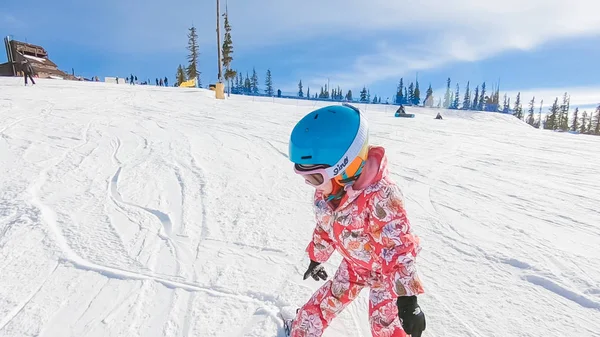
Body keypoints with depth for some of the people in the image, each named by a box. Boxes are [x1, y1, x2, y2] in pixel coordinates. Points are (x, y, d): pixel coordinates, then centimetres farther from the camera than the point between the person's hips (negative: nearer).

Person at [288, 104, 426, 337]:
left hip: (386, 270, -6)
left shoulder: (379, 195, -39)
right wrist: (316, 259, 16)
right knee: (320, 305, 16)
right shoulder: (325, 190, -15)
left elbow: (399, 246, -35)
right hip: (353, 265, 6)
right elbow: (324, 227, 3)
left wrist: (407, 299, -35)